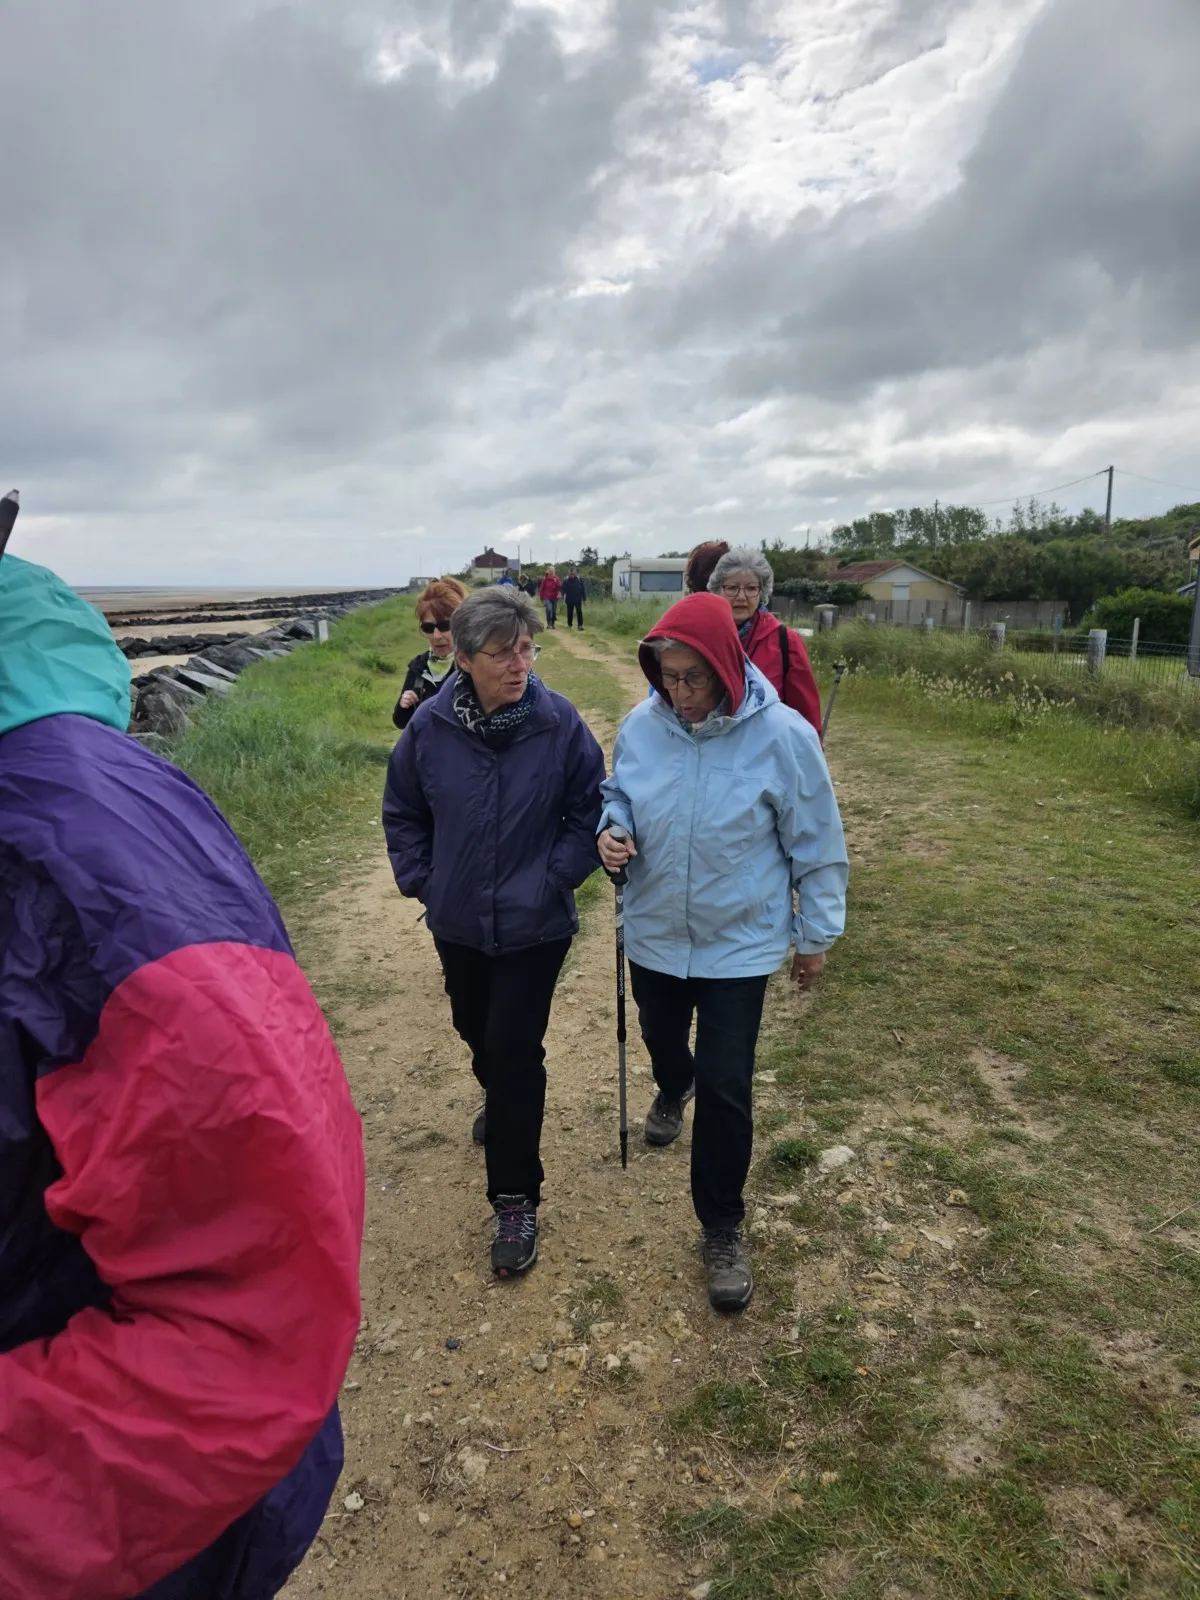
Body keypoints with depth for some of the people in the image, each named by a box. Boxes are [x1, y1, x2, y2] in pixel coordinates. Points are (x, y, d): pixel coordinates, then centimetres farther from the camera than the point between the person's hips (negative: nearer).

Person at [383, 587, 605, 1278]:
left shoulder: (559, 722, -18)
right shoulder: (430, 725, -12)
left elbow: (590, 812, -7)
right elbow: (403, 813, 3)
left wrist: (554, 878, -12)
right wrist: (421, 880, -1)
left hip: (534, 926, -3)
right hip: (457, 922, 4)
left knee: (515, 1052, -2)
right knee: (477, 1032, 24)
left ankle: (516, 1200, 16)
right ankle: (500, 1103, 57)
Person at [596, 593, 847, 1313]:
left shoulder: (783, 736, -20)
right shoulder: (641, 726, -11)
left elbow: (816, 844, -9)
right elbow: (617, 794, 8)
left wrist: (817, 934, -1)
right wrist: (612, 829, -15)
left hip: (740, 941, -4)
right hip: (655, 932, 4)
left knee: (724, 1087, -1)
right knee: (661, 1037, 28)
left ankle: (723, 1227, 21)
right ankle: (672, 1089, 66)